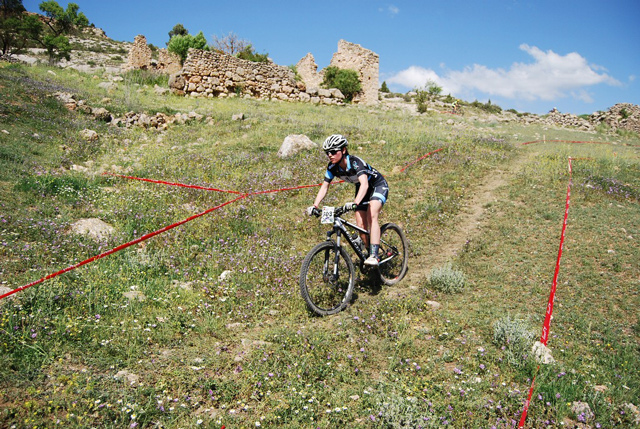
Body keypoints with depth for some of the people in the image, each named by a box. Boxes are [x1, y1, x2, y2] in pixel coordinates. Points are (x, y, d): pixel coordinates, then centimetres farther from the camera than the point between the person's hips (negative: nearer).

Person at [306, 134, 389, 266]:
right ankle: (369, 253, 13)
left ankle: (374, 256, -31)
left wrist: (355, 203, -64)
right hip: (361, 188, 7)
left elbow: (364, 184, -49)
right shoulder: (332, 167, -15)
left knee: (371, 216, -28)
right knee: (361, 225, -4)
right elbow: (324, 187, -12)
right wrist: (314, 206, -27)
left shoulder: (355, 162, -35)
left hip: (378, 186, -7)